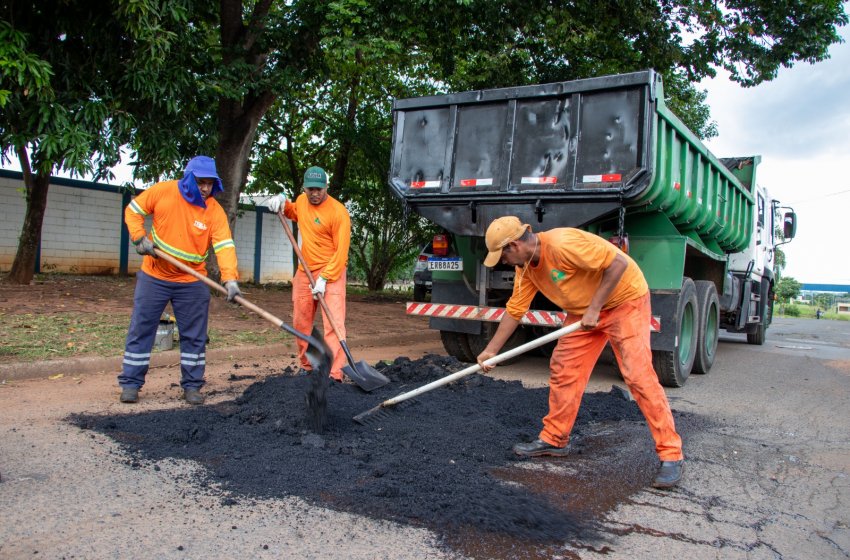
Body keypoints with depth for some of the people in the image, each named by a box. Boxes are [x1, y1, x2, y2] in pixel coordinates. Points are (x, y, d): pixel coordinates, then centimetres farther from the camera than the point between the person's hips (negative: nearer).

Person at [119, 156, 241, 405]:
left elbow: (225, 246, -22)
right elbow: (133, 210, 4)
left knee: (194, 335, 6)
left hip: (192, 283, 0)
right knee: (141, 329, 6)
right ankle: (131, 383, 18)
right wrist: (140, 237, -12)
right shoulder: (163, 191, -9)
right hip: (153, 277, 0)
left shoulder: (215, 211, -12)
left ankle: (192, 385, 19)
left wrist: (230, 278, -36)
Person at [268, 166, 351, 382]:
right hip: (305, 270, 7)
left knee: (334, 324, -15)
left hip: (331, 271, -7)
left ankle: (335, 375, -17)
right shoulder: (301, 200, 4)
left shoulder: (338, 212, -18)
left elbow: (341, 252, -19)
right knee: (301, 323, 14)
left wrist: (324, 279, -23)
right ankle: (306, 367, 29)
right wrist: (283, 203, 10)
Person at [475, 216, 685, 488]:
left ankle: (671, 455, -5)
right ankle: (554, 439, 18)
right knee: (562, 369, 5)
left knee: (639, 375, -14)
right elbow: (514, 310, 7)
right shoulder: (526, 267, -2)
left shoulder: (561, 244, -30)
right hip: (584, 311, 9)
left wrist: (594, 308, -26)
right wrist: (490, 351, 7)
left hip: (625, 300, -8)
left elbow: (618, 262, -29)